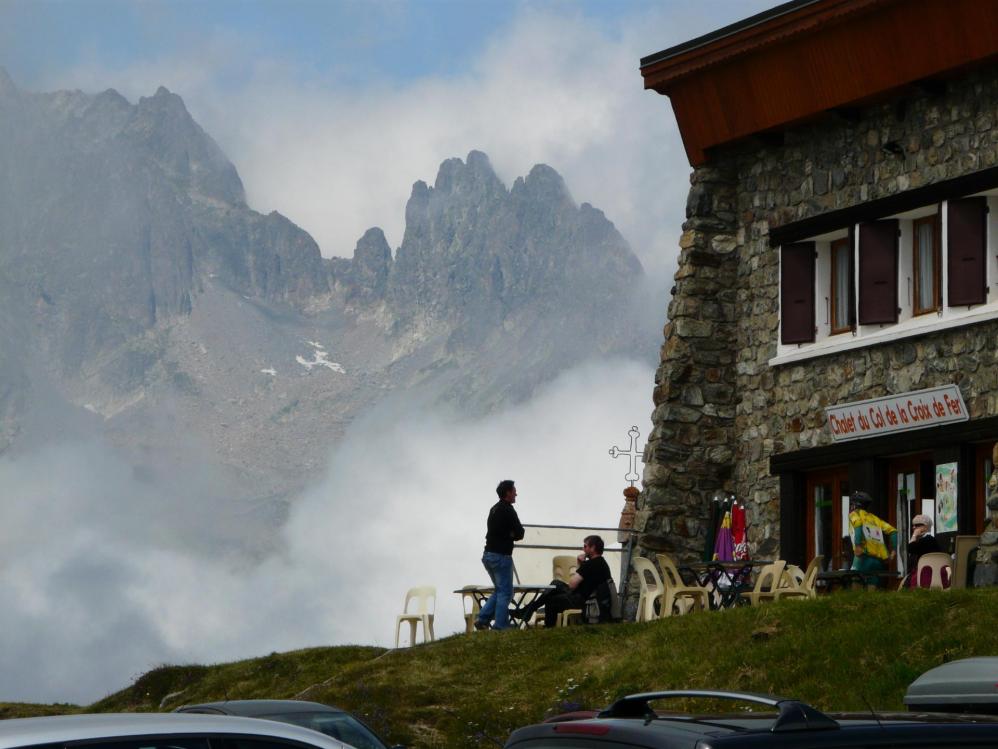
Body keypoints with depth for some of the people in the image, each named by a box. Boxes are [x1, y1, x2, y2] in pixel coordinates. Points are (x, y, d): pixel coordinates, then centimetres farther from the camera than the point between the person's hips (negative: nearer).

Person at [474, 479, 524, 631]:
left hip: (489, 555, 9)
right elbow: (519, 533, -12)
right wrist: (511, 535, 6)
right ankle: (500, 627, -7)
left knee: (499, 590, 18)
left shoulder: (494, 509, 15)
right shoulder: (508, 510, -13)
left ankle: (483, 619, 8)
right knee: (505, 592, -4)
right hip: (501, 556, -9)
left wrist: (507, 535, 0)